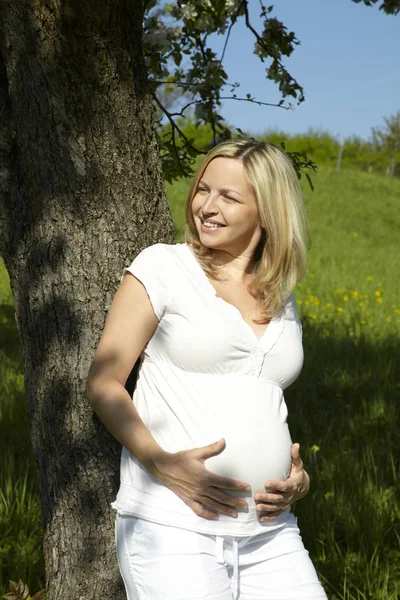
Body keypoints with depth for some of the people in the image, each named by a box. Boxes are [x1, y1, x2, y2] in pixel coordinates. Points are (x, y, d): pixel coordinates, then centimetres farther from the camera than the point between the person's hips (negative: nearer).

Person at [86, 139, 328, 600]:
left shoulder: (281, 300, 14)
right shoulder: (163, 266, -1)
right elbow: (102, 384, -4)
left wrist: (297, 478, 5)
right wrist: (161, 462, -18)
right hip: (172, 527, -5)